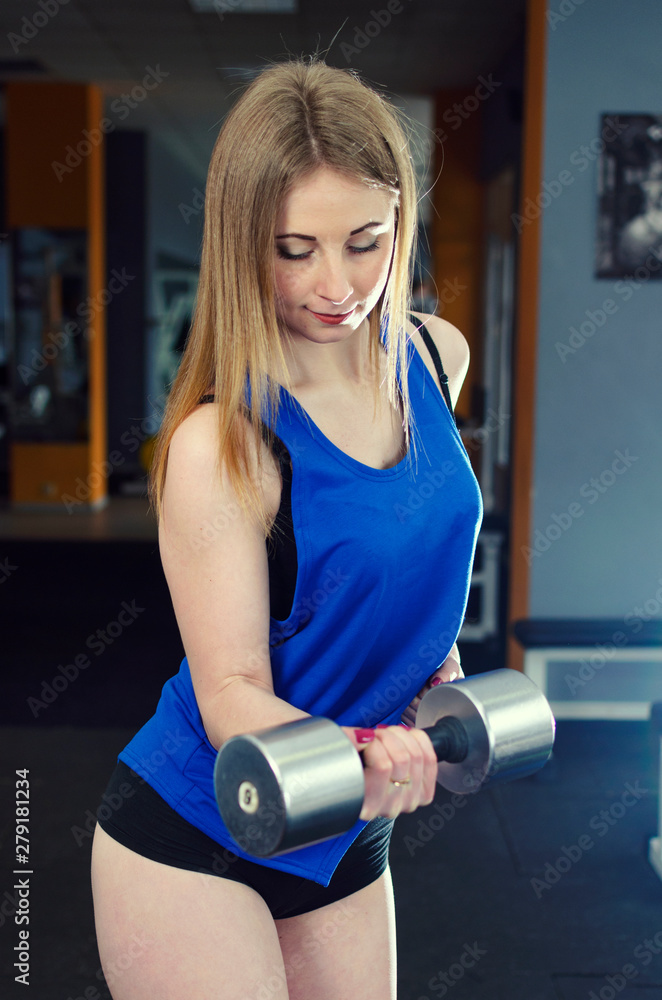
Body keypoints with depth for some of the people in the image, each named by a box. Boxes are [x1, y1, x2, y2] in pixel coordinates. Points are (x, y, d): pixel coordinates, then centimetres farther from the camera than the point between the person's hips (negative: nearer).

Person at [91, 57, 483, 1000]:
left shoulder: (437, 357, -4)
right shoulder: (220, 444, -24)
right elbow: (232, 692, -22)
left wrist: (430, 654, 8)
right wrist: (352, 753, -38)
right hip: (191, 842, -6)